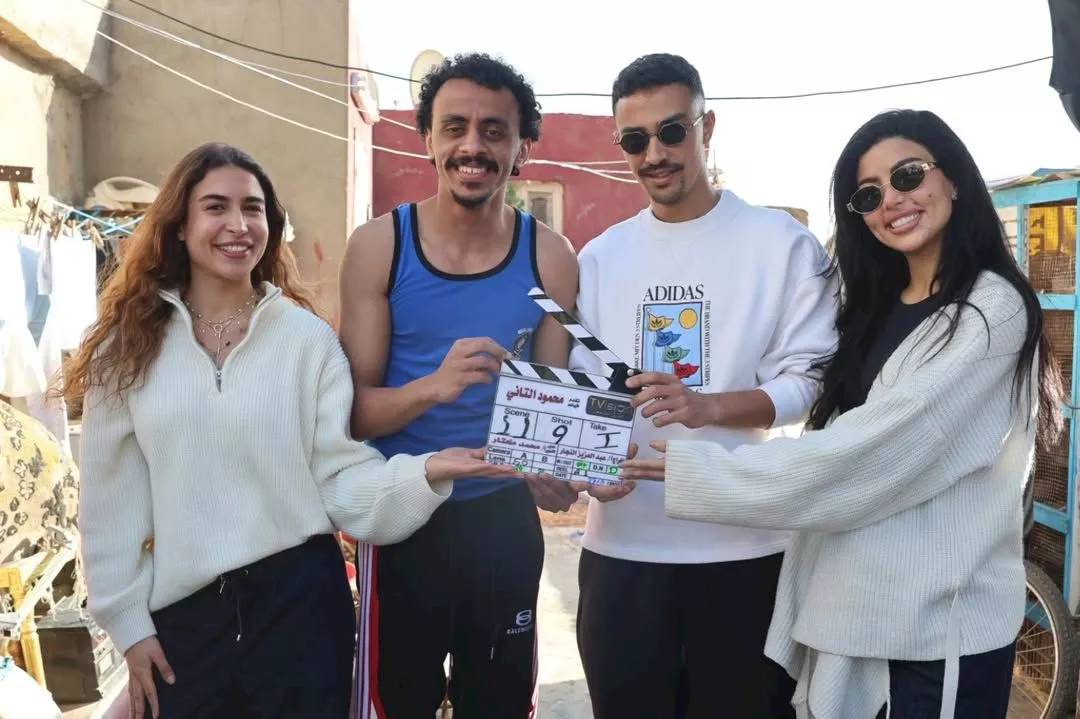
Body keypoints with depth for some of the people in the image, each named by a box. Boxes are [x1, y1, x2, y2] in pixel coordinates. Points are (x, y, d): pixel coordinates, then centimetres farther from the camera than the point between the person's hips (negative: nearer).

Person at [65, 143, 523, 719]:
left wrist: (425, 472, -23)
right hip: (182, 610, 1)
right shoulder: (129, 344, 0)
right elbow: (111, 496, 3)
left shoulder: (307, 338, -4)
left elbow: (339, 475, -6)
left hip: (299, 596, -1)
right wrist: (127, 619, 3)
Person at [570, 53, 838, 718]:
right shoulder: (600, 256, 9)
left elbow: (813, 379, -7)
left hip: (747, 543, -3)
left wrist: (707, 406, -24)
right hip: (622, 544, 3)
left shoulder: (782, 243, -3)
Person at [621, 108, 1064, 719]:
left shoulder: (992, 309, -13)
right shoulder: (877, 311, 12)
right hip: (857, 612, 7)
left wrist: (696, 472, -19)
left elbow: (877, 449, -21)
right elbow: (843, 446, 7)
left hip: (941, 626, -6)